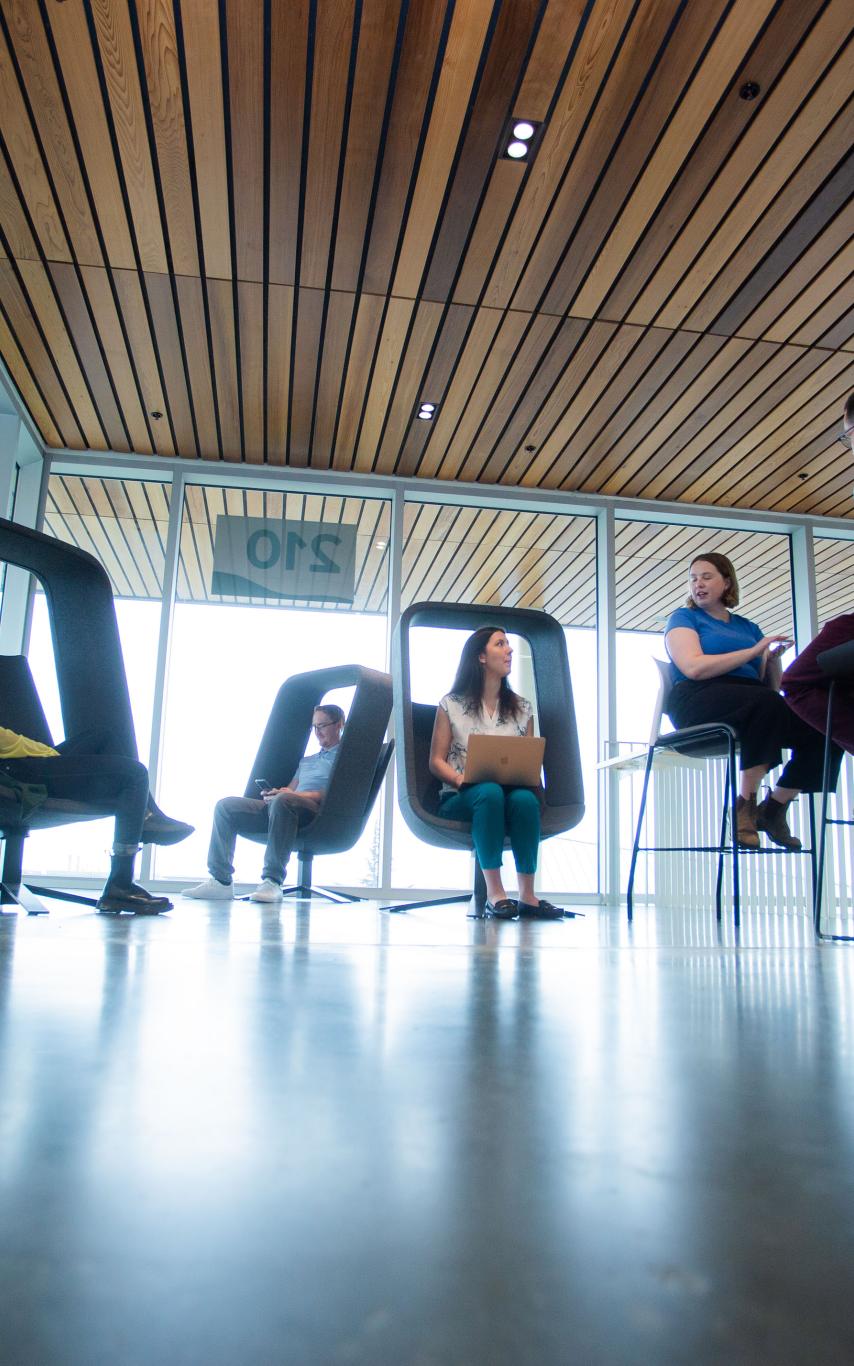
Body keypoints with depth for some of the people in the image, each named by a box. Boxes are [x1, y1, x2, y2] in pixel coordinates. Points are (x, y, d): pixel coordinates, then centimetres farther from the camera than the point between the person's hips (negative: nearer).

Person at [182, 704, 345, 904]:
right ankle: (221, 880, -14)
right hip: (284, 809, 8)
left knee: (283, 801, -41)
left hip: (317, 811, -8)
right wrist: (271, 795, 1)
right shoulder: (306, 761, 35)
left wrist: (298, 794, -17)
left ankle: (272, 882, -40)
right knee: (225, 806, -6)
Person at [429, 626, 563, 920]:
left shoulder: (521, 708, 17)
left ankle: (527, 895, -29)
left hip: (512, 792, 2)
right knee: (490, 791, -37)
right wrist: (460, 778, -16)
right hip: (461, 798, -2)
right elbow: (436, 761, 4)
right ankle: (494, 892, -35)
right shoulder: (451, 704, 9)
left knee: (525, 799, -34)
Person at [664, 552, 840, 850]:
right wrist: (754, 651, -7)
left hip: (751, 707, 6)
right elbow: (693, 668, -9)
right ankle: (747, 802, -25)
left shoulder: (747, 627, 27)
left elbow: (772, 686, 22)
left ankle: (775, 805, -5)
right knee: (767, 702, -37)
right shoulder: (684, 618, 13)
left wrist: (774, 658, 2)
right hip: (701, 701, -5)